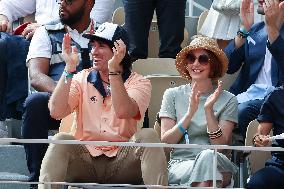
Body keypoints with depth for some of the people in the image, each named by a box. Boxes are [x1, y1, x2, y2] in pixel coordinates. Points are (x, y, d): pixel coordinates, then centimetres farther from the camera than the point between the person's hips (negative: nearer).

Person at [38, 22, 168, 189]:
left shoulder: (138, 82, 6)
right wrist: (69, 68, -10)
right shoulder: (81, 79, 11)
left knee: (148, 136, -27)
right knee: (61, 140, -28)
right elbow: (56, 112, -5)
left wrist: (113, 70, -21)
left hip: (122, 162, -1)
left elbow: (124, 112, -16)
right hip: (85, 160, 1)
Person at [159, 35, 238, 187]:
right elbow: (165, 142, 2)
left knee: (207, 156, -36)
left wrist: (209, 111, -13)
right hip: (179, 166, -1)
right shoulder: (172, 95, 12)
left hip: (219, 167, 1)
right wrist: (190, 112, -10)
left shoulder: (228, 100, 9)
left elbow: (221, 146, -2)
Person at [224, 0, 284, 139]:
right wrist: (244, 29, -4)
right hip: (245, 94, 5)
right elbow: (228, 67, 7)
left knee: (242, 111, -34)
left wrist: (271, 26, -24)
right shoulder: (255, 30, 18)